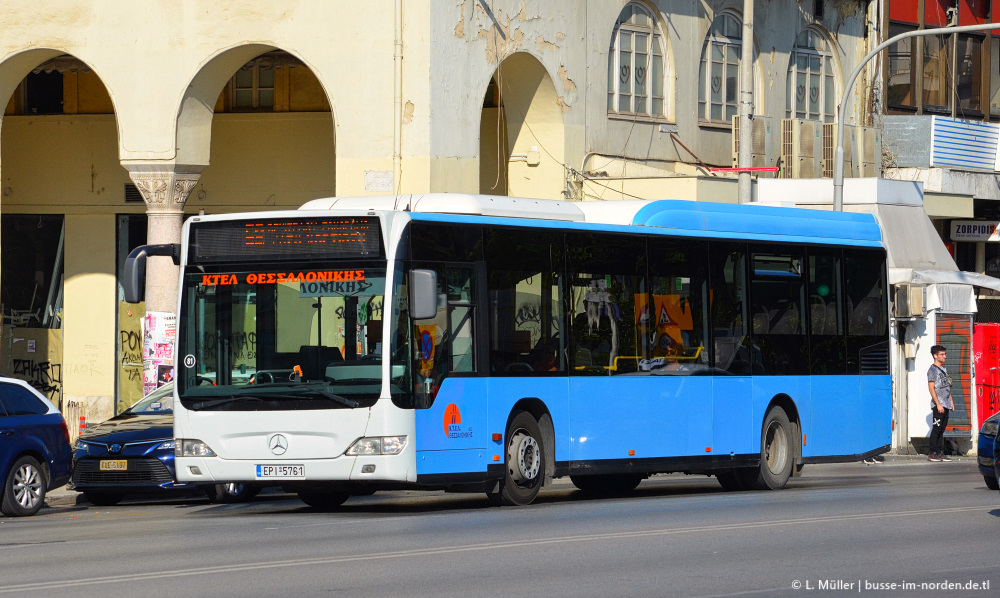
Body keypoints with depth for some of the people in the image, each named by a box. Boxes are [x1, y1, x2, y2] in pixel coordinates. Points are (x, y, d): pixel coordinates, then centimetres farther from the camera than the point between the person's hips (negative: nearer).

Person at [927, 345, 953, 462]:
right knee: (936, 428, -9)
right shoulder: (932, 370, -8)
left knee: (942, 429, 8)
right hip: (938, 405, -8)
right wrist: (938, 404, -19)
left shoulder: (943, 369, 18)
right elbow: (931, 388, -14)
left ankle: (938, 453, 10)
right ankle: (932, 454, -7)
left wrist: (951, 402, 18)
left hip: (945, 405, 8)